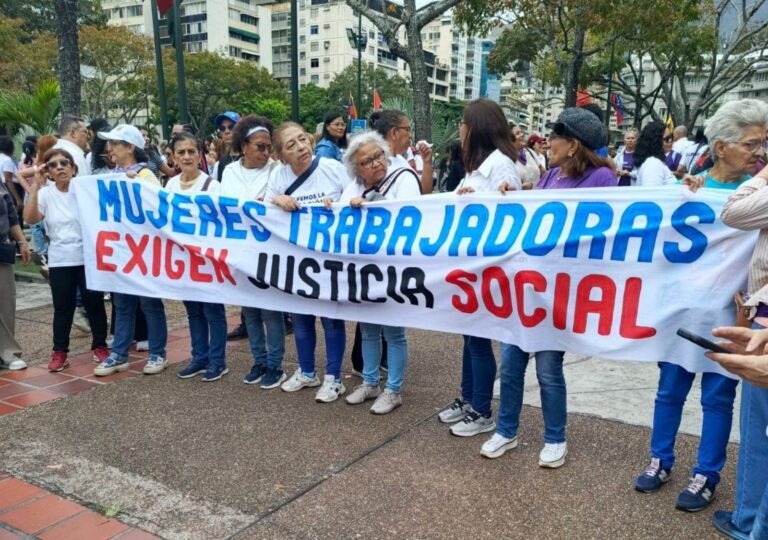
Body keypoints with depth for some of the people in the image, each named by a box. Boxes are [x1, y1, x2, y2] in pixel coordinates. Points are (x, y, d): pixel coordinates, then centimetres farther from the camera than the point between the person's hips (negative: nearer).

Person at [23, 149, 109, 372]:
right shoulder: (46, 193, 4)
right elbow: (30, 219, -12)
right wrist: (35, 187, -15)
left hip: (89, 258, -1)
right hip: (60, 261, 1)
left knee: (94, 304, 6)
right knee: (63, 307, 5)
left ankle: (100, 346, 21)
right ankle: (59, 352, 16)